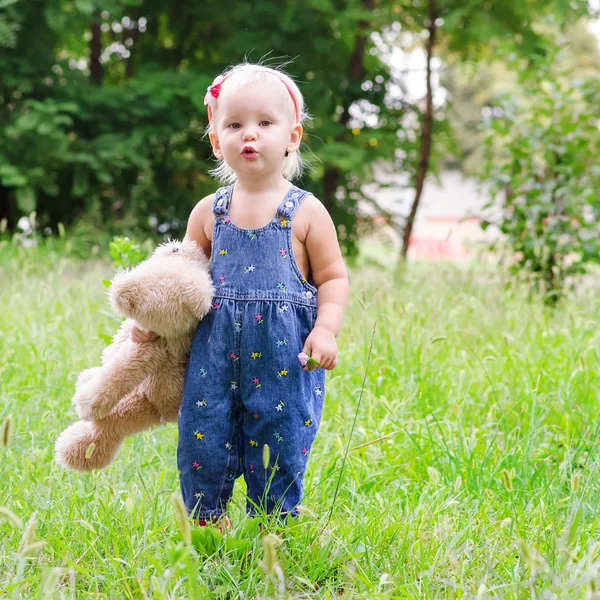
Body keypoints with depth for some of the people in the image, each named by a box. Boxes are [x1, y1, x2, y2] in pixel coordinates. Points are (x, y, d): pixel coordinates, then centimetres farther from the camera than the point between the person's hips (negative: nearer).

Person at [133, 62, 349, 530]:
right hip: (216, 354, 3)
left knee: (277, 455, 2)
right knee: (201, 444, 2)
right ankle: (205, 527, 20)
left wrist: (326, 330, -13)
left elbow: (333, 279, 1)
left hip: (285, 358, -3)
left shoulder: (306, 213, -1)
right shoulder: (209, 212, 7)